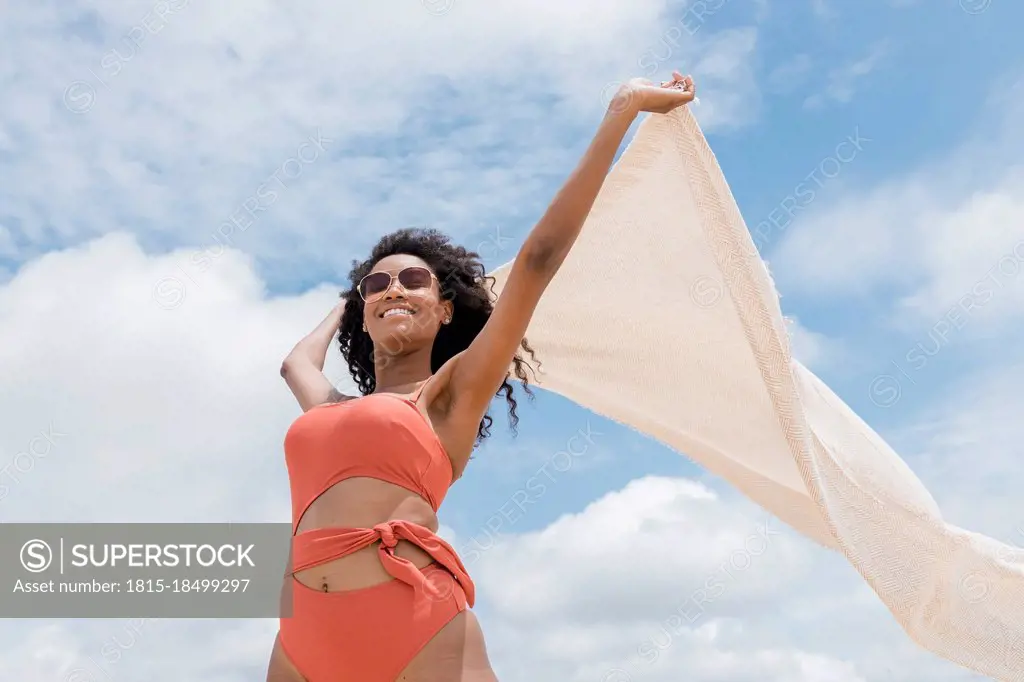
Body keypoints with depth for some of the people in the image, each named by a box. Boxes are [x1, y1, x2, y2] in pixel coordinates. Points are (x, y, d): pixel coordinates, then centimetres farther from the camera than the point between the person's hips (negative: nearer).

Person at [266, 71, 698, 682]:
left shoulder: (452, 394, 10)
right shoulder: (333, 409, 25)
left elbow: (539, 256, 4)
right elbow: (296, 362, 49)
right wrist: (345, 305, 60)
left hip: (418, 627, -5)